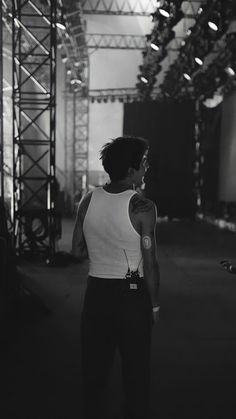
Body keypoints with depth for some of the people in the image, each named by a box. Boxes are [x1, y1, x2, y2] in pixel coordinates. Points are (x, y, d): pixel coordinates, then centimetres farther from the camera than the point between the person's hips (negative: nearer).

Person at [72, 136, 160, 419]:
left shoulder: (88, 201, -2)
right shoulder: (142, 207, -15)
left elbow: (77, 251, 3)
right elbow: (150, 263, -12)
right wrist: (154, 304, -1)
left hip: (96, 292, 4)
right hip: (132, 293, -4)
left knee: (94, 366, 16)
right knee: (135, 370, 11)